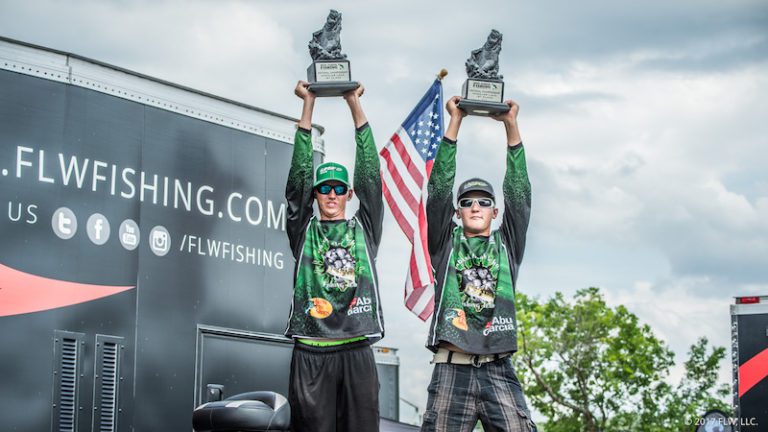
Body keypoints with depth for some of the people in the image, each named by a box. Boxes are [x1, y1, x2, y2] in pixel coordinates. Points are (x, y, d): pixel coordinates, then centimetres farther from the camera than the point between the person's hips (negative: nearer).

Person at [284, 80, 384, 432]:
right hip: (311, 352, -1)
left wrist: (355, 104, 7)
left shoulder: (364, 228, 15)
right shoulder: (304, 230, 13)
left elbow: (370, 175, 10)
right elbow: (298, 177, 6)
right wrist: (308, 106, 2)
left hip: (357, 351, 1)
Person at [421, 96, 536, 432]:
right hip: (451, 370, -1)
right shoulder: (445, 243, 15)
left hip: (499, 372, 1)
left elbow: (519, 194, 10)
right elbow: (439, 189, 7)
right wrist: (455, 122, 3)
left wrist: (511, 127, 5)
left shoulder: (507, 245, 18)